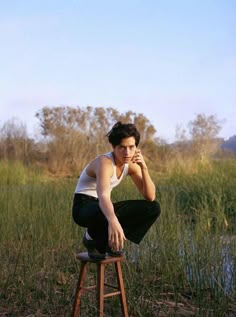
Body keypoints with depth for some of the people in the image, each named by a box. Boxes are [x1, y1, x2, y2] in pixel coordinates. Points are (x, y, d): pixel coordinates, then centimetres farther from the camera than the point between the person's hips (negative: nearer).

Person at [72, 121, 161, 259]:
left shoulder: (131, 165, -4)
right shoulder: (105, 162, -28)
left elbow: (151, 197, -8)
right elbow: (103, 196, -48)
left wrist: (144, 167, -21)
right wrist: (112, 221, -68)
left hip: (103, 206, 7)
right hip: (84, 208, -7)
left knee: (153, 208, -7)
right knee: (107, 214, -43)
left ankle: (110, 241, 4)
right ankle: (92, 239, -7)